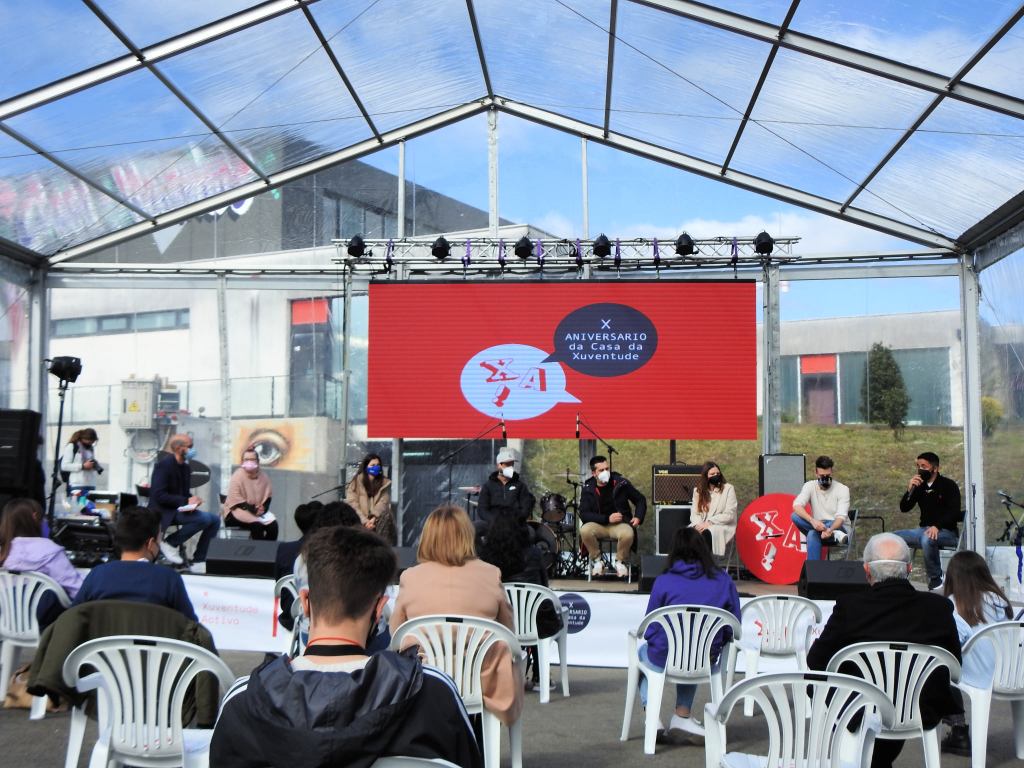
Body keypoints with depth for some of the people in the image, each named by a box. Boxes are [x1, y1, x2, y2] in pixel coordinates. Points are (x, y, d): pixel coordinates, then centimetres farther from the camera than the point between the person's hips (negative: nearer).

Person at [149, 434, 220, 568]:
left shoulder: (185, 467, 10)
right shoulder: (164, 464, -15)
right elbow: (159, 495, -22)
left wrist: (192, 501, -10)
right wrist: (186, 501, -23)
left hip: (179, 509, 9)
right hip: (163, 511, -9)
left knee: (215, 519, -3)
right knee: (205, 518, -25)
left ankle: (199, 560, -1)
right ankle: (170, 543, -11)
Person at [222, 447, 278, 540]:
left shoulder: (263, 477, 6)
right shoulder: (237, 476, -12)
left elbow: (268, 495, 11)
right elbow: (236, 500, -17)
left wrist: (263, 508, -10)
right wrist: (253, 509, -25)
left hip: (259, 511, 5)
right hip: (238, 510, -5)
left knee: (273, 525, -20)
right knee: (257, 525, -32)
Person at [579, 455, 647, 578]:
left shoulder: (621, 483, -3)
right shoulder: (588, 488, -3)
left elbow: (640, 500, 8)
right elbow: (584, 514, -9)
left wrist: (638, 517, -10)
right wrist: (607, 518, -19)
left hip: (620, 523, 0)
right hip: (598, 525, 1)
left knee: (628, 534, -35)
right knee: (584, 531, -32)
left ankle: (620, 561, -4)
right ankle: (597, 560, -7)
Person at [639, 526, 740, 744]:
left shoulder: (664, 581, -9)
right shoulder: (723, 581, -3)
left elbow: (649, 630, -2)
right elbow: (733, 628, 1)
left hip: (665, 660, -2)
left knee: (643, 651, 33)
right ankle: (682, 716, 30)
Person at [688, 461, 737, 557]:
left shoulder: (728, 488, 0)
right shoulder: (698, 490, 13)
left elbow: (729, 515, -7)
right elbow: (695, 513, 8)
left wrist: (709, 522, -16)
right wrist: (699, 524, -16)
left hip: (723, 526, -4)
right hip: (702, 525, 4)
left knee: (707, 533, -37)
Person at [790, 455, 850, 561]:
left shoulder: (842, 489, -9)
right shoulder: (810, 486, -2)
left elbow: (841, 516, -20)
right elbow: (797, 506, -20)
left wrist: (830, 529, -44)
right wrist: (812, 520, -40)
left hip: (837, 528, -3)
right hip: (818, 528, 3)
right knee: (795, 516, -31)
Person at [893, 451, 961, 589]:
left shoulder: (949, 485, -3)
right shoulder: (919, 486, 9)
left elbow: (954, 512, -14)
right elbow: (904, 508, 6)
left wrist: (937, 526, -29)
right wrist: (910, 490, -11)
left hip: (946, 532, -5)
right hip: (924, 529, 6)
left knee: (927, 539, -38)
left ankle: (936, 579, -21)